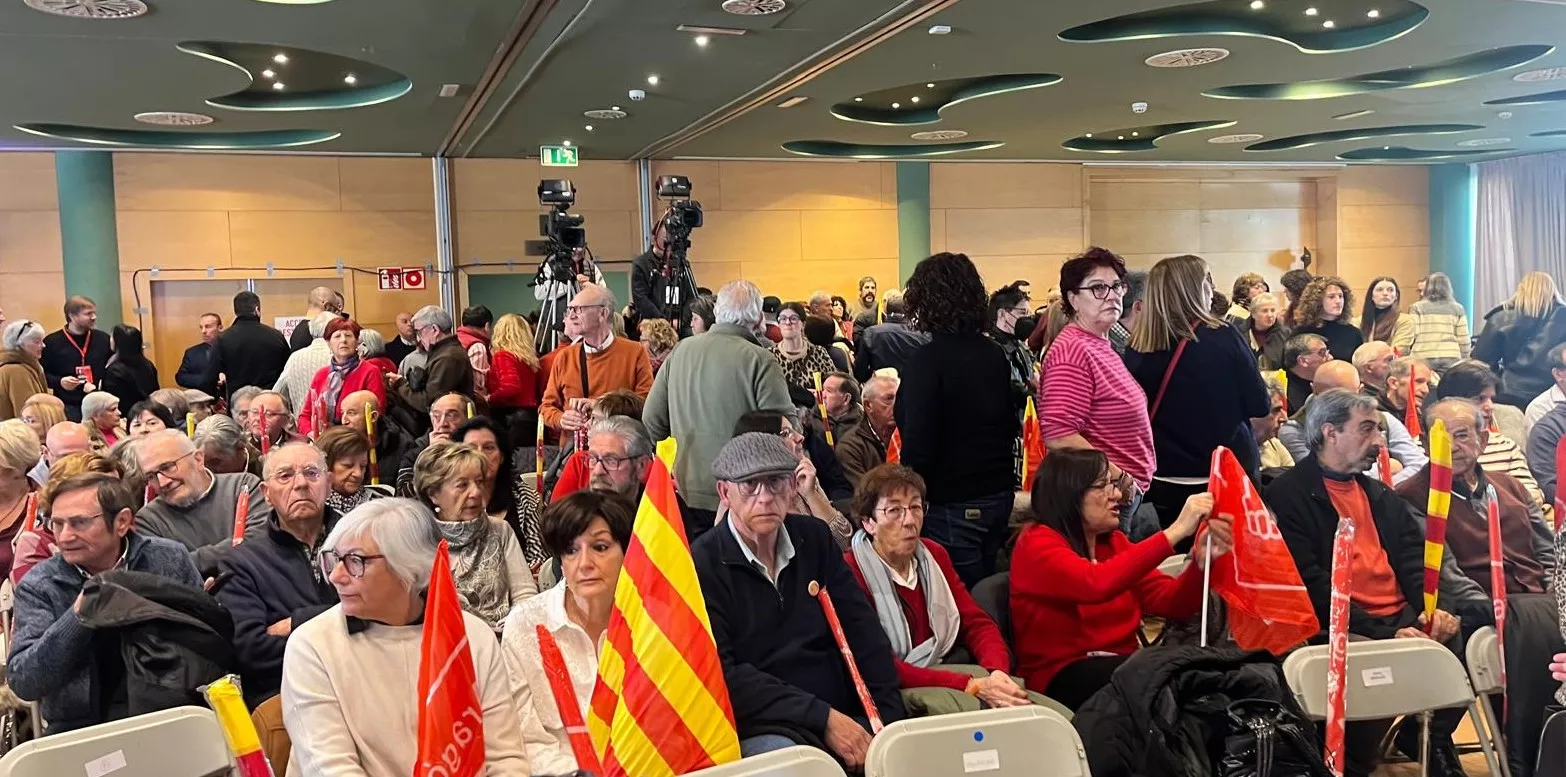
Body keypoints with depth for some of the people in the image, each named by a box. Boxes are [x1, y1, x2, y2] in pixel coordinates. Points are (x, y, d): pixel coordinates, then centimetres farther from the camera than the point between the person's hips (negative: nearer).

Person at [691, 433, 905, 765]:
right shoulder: (703, 563, -8)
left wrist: (891, 720, -6)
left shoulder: (815, 538, 8)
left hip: (846, 718, 5)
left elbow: (865, 634, 7)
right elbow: (722, 673, -14)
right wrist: (822, 718, -18)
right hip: (761, 731, -4)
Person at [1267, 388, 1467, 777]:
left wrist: (1435, 608, -5)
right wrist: (1381, 634, -19)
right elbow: (1311, 585, -13)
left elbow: (1414, 559, 16)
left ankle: (1425, 738, 9)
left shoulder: (1379, 494, 22)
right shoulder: (1287, 496, -5)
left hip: (1401, 617, 7)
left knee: (1458, 644, -19)